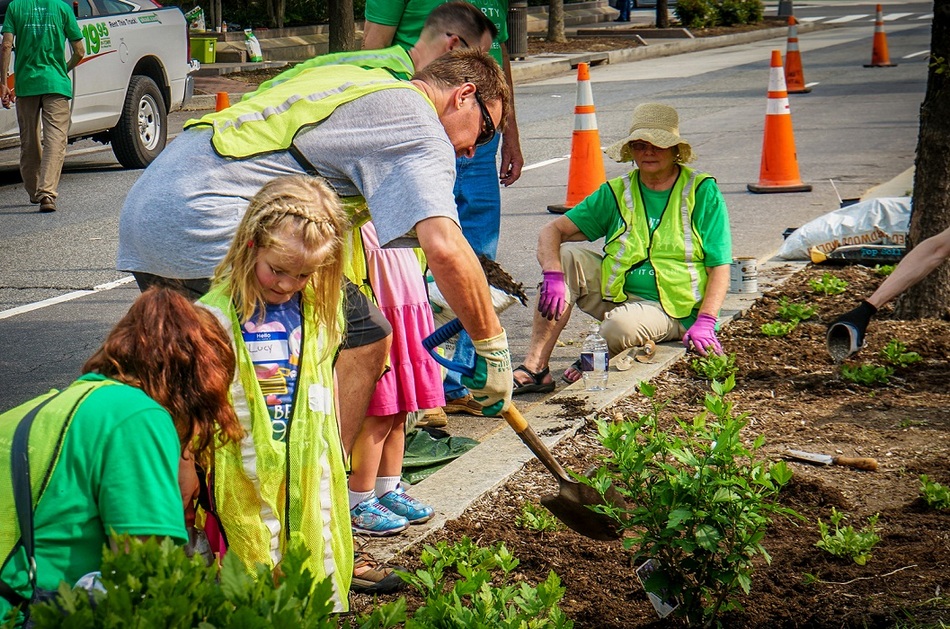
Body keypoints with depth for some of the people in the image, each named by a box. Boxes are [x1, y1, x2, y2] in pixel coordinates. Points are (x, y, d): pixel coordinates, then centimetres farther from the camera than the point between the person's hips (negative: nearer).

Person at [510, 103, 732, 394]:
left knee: (620, 327, -36)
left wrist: (704, 322, -21)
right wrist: (553, 277, -21)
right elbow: (552, 231, 0)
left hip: (671, 309, -4)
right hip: (617, 293, 5)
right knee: (564, 258, -19)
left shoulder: (702, 192, -4)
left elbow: (720, 267, -6)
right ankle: (535, 367, -24)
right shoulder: (616, 193, 5)